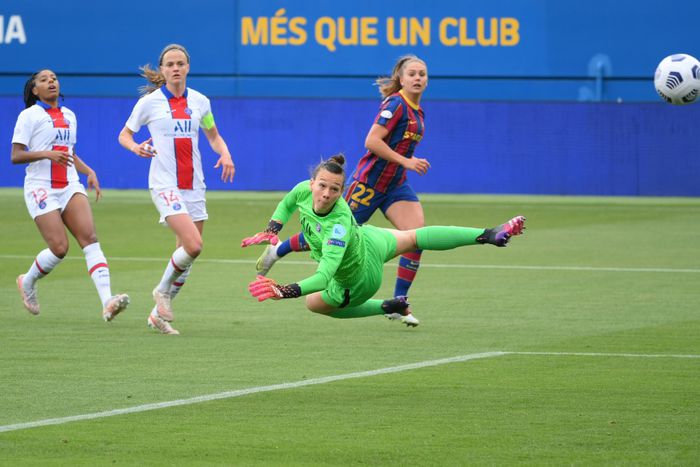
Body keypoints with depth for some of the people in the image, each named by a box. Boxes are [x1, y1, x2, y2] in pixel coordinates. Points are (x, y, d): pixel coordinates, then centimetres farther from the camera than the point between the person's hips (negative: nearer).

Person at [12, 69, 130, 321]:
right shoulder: (29, 116, -1)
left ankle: (107, 302, -27)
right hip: (41, 188, -5)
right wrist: (46, 154, -22)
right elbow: (16, 156, -8)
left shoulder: (69, 116, 18)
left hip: (70, 186, 5)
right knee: (59, 248, -13)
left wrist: (89, 172, 13)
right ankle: (27, 282, 18)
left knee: (90, 239, -15)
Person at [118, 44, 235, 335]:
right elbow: (124, 135, 7)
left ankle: (158, 314, 19)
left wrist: (225, 154, -1)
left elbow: (213, 136, 20)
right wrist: (135, 147, -16)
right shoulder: (149, 102, -3)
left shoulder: (199, 101, 7)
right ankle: (163, 290, 4)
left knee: (187, 252, 5)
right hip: (165, 184, -5)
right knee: (193, 245, -21)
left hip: (194, 185, 5)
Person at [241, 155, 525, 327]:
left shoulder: (339, 224, -47)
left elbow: (325, 275, -55)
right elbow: (286, 204, 0)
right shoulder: (304, 190, -27)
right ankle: (486, 235, 40)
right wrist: (271, 231, -15)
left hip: (359, 280, -6)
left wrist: (287, 291, -67)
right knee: (414, 238, 29)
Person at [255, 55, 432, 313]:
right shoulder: (396, 104, -17)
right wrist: (405, 161, -24)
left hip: (395, 185, 8)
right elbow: (371, 141, -25)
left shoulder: (416, 111, 10)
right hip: (369, 182, -8)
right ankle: (277, 250, 28)